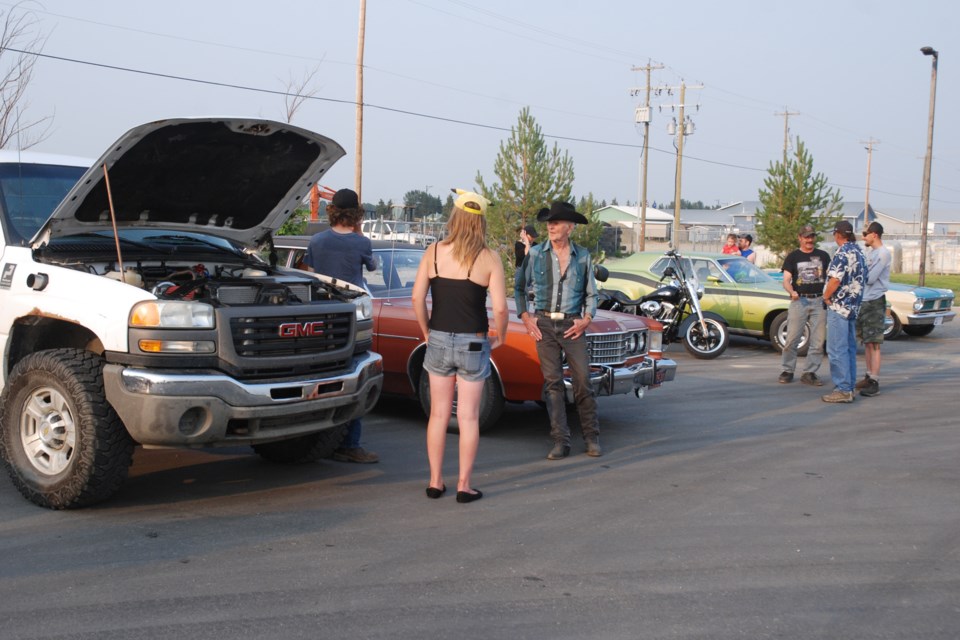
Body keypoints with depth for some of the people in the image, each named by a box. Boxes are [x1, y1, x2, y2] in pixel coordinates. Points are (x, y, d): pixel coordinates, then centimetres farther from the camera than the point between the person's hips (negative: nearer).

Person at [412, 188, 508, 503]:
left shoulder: (433, 252, -3)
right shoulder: (489, 259, -9)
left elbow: (417, 297, -5)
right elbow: (500, 308, -12)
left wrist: (426, 331, 9)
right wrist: (499, 336, 5)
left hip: (438, 341, 2)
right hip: (473, 344, -2)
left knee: (438, 414, 13)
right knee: (468, 417, 7)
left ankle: (435, 482, 18)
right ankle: (464, 485, 10)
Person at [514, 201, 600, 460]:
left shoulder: (582, 256, 5)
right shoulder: (535, 254, 3)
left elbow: (591, 293, 13)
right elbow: (519, 287, 11)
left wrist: (587, 319, -2)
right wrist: (525, 316, 2)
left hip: (572, 325, 0)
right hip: (544, 324, 0)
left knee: (583, 382, -3)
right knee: (552, 383, 1)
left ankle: (592, 438, 10)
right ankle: (560, 442, 5)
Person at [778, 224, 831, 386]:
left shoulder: (823, 256, 12)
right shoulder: (793, 257, 6)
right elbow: (786, 280, -1)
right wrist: (792, 292, -21)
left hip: (819, 301, 2)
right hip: (799, 301, -2)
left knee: (817, 341, 1)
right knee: (792, 338, -5)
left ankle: (810, 373, 8)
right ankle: (787, 371, 6)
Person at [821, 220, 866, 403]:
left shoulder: (843, 253, -16)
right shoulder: (859, 252, 12)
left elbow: (835, 280, -24)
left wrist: (826, 297, -8)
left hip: (839, 306, -10)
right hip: (853, 306, 10)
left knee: (837, 349, -7)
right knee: (849, 348, 14)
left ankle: (842, 390, -8)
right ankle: (849, 387, 19)